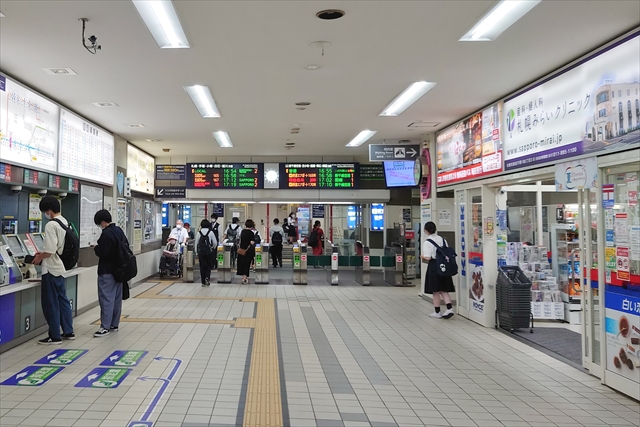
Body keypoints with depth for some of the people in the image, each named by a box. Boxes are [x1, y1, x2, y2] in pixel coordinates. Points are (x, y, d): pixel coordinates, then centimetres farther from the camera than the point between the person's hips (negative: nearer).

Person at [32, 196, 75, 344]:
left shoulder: (51, 225, -19)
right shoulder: (65, 223, 9)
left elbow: (50, 251, -24)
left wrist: (39, 257, -5)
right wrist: (44, 253, 18)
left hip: (51, 269, -9)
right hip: (61, 267, 9)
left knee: (51, 303, 1)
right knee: (62, 300, 15)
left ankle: (55, 336, 8)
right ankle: (68, 332, 22)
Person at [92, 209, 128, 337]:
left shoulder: (106, 234, -19)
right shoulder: (119, 230, 8)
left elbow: (102, 252, -22)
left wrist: (96, 248, -3)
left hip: (107, 271, -9)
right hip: (118, 269, 9)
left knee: (106, 298, -5)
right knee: (117, 298, 12)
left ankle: (105, 327, -4)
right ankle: (114, 324, 21)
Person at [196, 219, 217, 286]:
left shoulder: (199, 232, 0)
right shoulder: (211, 232, -4)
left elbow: (196, 243, 4)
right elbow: (215, 243, -3)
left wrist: (197, 252, 16)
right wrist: (213, 248, 16)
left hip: (200, 251, 1)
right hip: (209, 251, -1)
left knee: (202, 266, 8)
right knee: (209, 265, 13)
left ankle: (203, 282, 11)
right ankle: (207, 277, -8)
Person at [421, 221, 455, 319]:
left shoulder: (427, 242, -12)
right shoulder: (442, 239, 7)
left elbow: (428, 257, -16)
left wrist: (422, 256, 3)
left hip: (434, 266, -5)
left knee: (436, 291, 6)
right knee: (444, 290, 13)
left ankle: (437, 312, 14)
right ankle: (449, 308, 0)